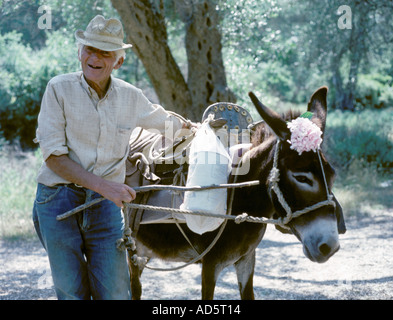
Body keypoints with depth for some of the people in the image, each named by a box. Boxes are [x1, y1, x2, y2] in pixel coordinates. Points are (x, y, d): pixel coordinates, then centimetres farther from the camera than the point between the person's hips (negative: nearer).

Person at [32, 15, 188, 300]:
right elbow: (53, 156, -10)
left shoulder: (131, 97, 4)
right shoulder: (59, 89, -5)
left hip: (106, 202, 2)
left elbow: (165, 121, 26)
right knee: (72, 292, 1)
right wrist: (102, 185, -20)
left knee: (115, 291, -3)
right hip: (58, 200, -2)